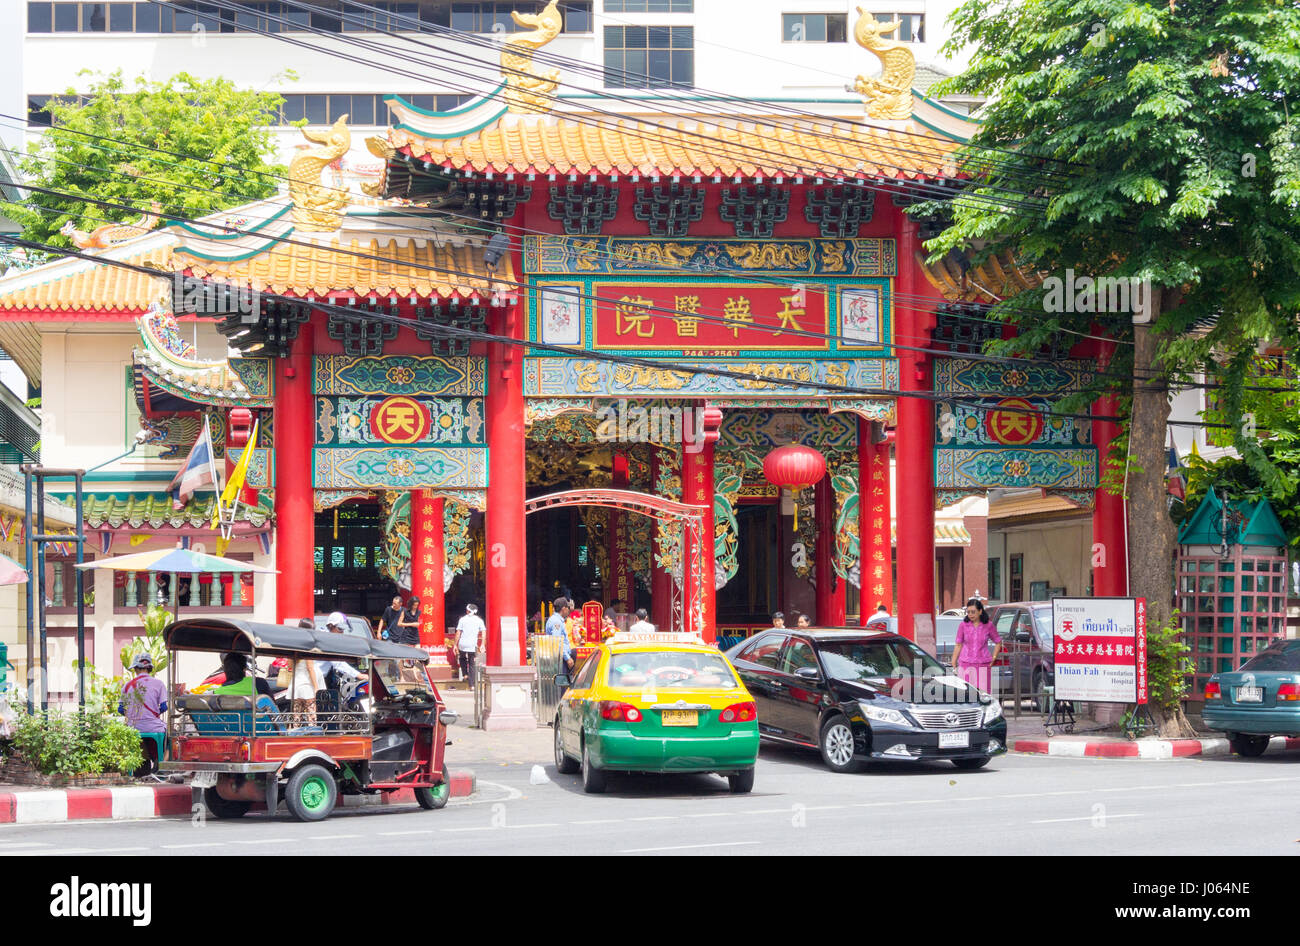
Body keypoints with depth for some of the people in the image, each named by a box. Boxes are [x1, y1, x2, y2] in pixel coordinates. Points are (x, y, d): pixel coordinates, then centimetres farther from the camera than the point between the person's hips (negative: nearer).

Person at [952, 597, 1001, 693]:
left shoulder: (988, 625, 2)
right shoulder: (963, 625, 2)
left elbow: (998, 642, 15)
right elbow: (958, 645, 8)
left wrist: (993, 658, 6)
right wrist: (953, 664, 6)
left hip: (983, 665, 0)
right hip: (966, 665, 0)